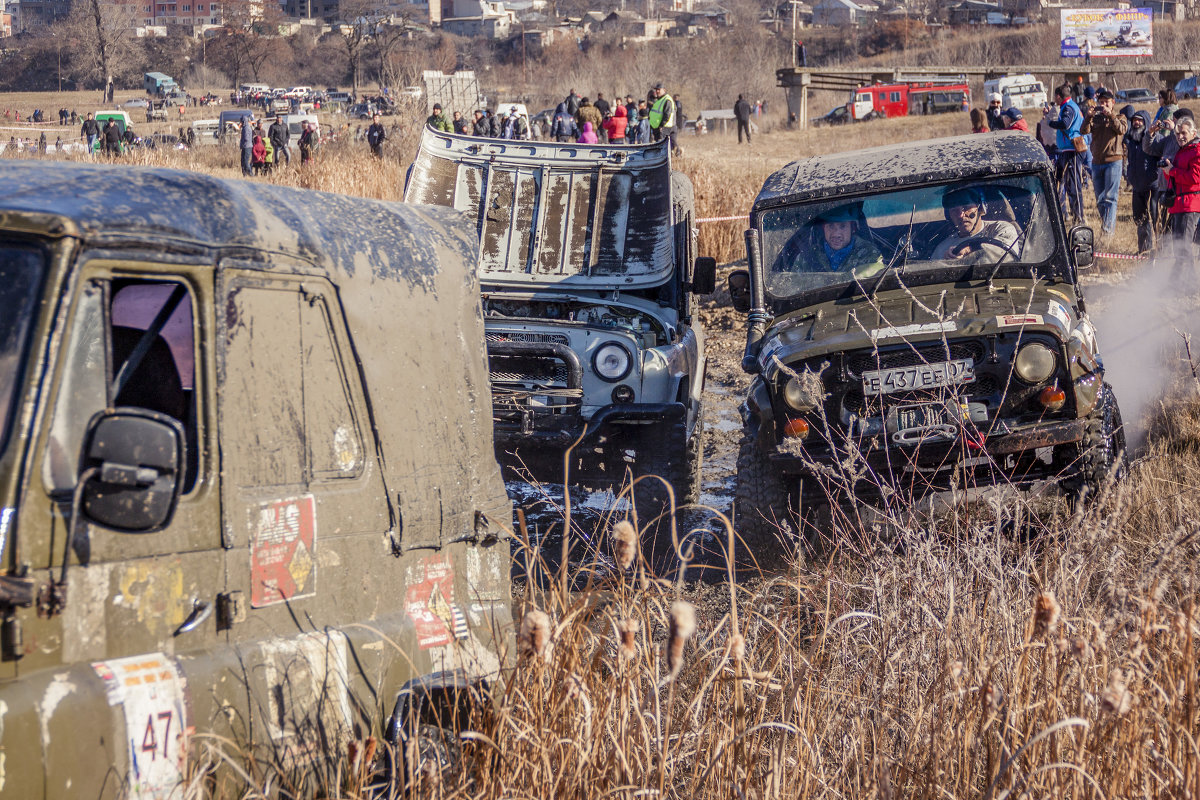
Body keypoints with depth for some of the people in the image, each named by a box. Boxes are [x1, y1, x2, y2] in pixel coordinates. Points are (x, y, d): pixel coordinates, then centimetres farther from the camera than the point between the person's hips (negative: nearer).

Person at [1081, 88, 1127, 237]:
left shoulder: (1119, 118, 7)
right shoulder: (1095, 118, 14)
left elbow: (1121, 130, -15)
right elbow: (1084, 130, -3)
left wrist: (1110, 115, -21)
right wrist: (1089, 116, -18)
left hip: (1113, 161, -5)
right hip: (1097, 162, 5)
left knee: (1109, 197, -13)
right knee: (1099, 200, 7)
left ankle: (1108, 229, -17)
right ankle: (1110, 227, 17)